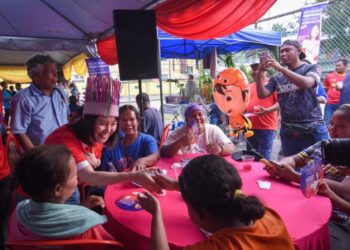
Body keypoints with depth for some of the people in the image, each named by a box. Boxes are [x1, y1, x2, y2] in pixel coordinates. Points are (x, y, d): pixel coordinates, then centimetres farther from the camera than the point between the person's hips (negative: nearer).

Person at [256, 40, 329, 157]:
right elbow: (262, 95, -2)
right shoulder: (277, 77, 9)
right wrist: (260, 76, -17)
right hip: (288, 132, 3)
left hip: (314, 129, -2)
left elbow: (306, 83, -19)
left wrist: (280, 68, -24)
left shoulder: (312, 68, 3)